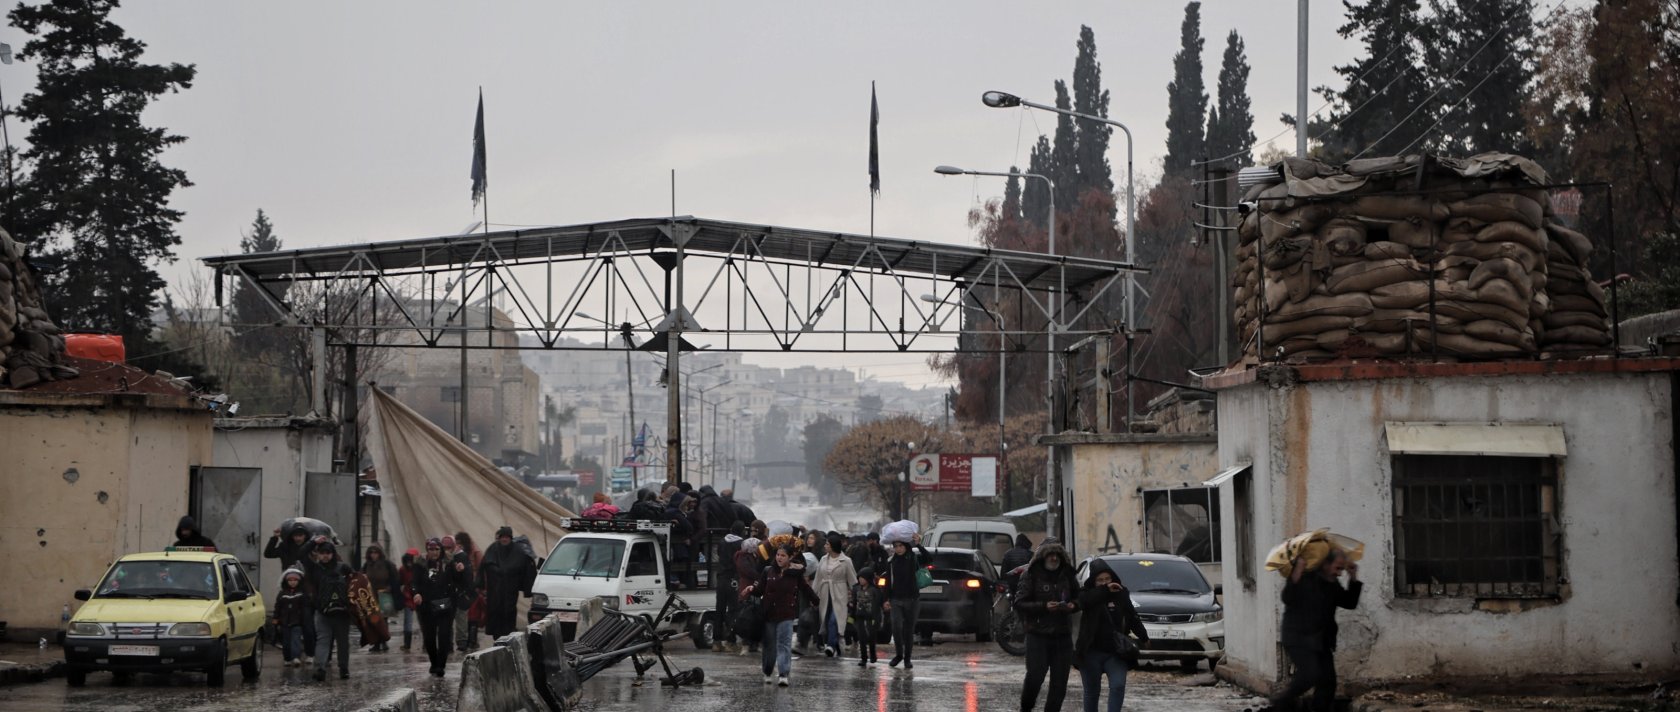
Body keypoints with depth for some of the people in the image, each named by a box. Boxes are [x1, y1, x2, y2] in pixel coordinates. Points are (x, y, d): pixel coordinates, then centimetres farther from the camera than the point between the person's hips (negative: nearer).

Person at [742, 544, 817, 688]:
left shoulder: (796, 574, -1)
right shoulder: (768, 571, 2)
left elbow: (806, 589, 9)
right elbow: (760, 589, 1)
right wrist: (752, 588, -18)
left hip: (786, 614, -2)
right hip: (769, 613, 2)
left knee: (784, 644, -9)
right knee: (769, 645, 12)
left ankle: (783, 675, -12)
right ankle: (767, 673, 29)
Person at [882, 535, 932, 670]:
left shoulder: (915, 558, -1)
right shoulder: (891, 561, 4)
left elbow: (930, 559, -20)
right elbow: (888, 582, 8)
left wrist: (918, 545, -24)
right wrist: (886, 599, 2)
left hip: (912, 599, -1)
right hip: (896, 599, 1)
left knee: (909, 630, 4)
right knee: (896, 627, -13)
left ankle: (907, 659, 16)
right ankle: (898, 654, 7)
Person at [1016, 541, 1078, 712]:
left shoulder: (1066, 576, 11)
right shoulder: (1031, 576, -2)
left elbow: (1079, 597, 23)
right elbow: (1019, 603, -7)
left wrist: (1073, 605, -1)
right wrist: (1044, 606, -18)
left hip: (1063, 635, 4)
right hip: (1038, 635, -4)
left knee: (1059, 682, 2)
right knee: (1035, 676, -10)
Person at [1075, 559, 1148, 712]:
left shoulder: (1121, 594, 5)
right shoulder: (1087, 594, -2)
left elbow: (1132, 617, 15)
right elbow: (1083, 601, -27)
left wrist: (1143, 636, 17)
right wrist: (1105, 590, -28)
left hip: (1115, 653, 1)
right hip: (1091, 653, -1)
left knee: (1118, 686, -17)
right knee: (1092, 692, 7)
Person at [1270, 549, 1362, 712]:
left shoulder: (1333, 584, 10)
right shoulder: (1305, 578, -14)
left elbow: (1349, 603, 15)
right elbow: (1288, 598, -26)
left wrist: (1353, 578, 4)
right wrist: (1296, 573, -39)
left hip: (1322, 641, 8)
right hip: (1299, 639, -8)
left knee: (1328, 681, 1)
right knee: (1311, 674, -23)